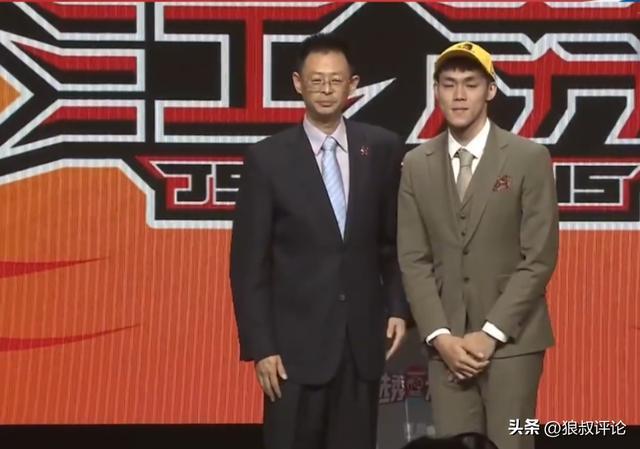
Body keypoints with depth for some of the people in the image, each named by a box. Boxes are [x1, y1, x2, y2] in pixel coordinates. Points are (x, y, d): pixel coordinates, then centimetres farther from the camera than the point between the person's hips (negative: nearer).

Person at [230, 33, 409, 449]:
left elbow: (398, 239, 12)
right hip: (297, 339, -2)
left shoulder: (382, 148, 3)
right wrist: (260, 346, -8)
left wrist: (399, 307, 2)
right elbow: (249, 262, -4)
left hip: (363, 336, 2)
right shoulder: (268, 158, -4)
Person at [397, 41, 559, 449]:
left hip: (511, 338, -3)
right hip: (447, 341, 3)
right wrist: (440, 336, -6)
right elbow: (414, 260, 5)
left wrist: (491, 333, -11)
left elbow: (540, 258, -6)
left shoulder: (529, 159, -3)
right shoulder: (417, 165, 7)